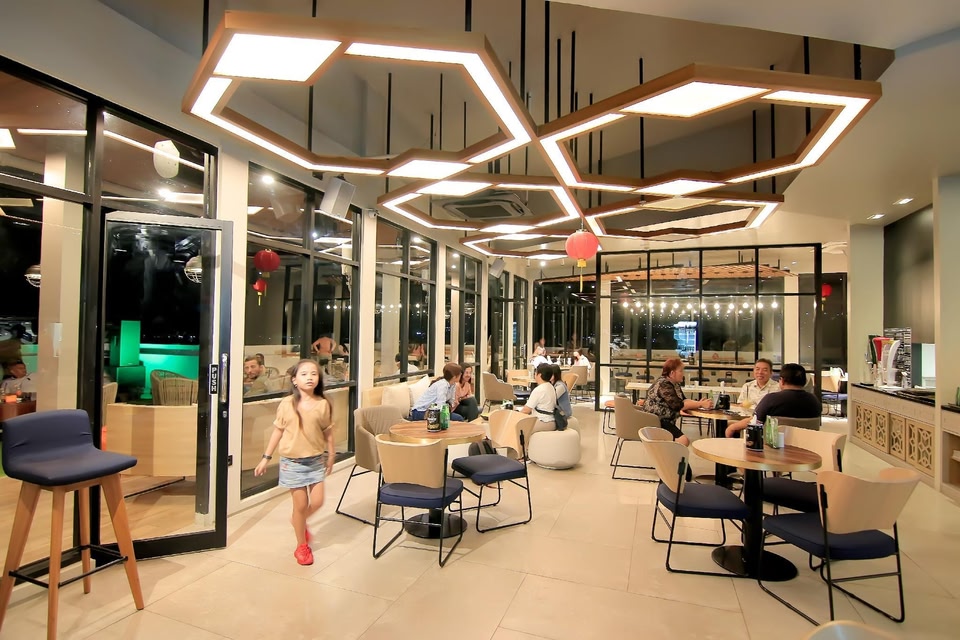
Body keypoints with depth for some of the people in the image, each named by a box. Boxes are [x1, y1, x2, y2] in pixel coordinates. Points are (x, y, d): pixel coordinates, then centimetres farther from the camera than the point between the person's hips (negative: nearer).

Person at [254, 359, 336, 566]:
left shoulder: (323, 404, -7)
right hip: (292, 461, -2)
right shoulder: (287, 404, -9)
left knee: (317, 502, 4)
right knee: (301, 504, 4)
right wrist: (266, 458, 3)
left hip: (316, 460, 2)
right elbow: (278, 431, 0)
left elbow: (328, 432, 2)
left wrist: (331, 456, 9)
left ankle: (298, 520, 38)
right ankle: (302, 546, 26)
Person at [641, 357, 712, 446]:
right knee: (683, 441, -21)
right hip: (655, 422, -10)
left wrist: (699, 403, -10)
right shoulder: (663, 384, -18)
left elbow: (683, 400, 8)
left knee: (685, 440, -5)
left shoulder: (675, 384, 12)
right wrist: (700, 404, -18)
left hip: (665, 421, 10)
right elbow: (678, 405, -22)